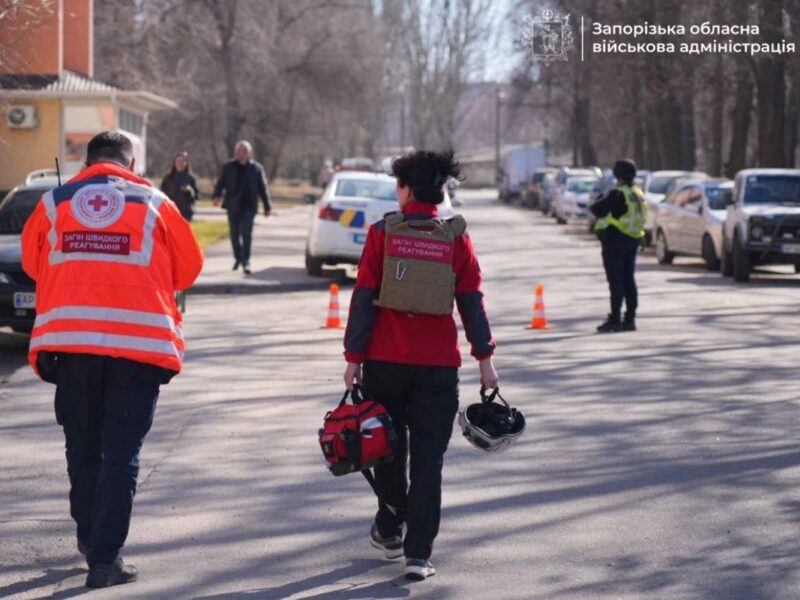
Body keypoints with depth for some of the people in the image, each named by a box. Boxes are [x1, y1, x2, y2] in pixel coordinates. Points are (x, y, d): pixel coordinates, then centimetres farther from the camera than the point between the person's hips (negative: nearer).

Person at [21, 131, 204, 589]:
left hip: (68, 342, 2)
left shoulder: (54, 203, 7)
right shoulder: (154, 204, 3)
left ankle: (91, 541, 28)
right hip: (138, 342, -2)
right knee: (122, 455, 1)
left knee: (83, 450, 17)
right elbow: (188, 267, 12)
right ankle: (105, 559, -4)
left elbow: (33, 263, 19)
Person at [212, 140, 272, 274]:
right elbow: (220, 183, 5)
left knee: (246, 233, -12)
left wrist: (267, 207, 2)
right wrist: (217, 195, -15)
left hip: (249, 207, -2)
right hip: (233, 206, 2)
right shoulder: (228, 167, 5)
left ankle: (246, 261, -12)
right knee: (235, 234, 10)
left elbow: (263, 188, 5)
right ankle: (238, 258, 27)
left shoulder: (256, 168, 2)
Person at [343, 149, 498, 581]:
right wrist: (485, 357, 5)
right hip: (438, 366, 0)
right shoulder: (456, 238, 0)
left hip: (385, 362, 0)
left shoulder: (383, 233, -2)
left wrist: (354, 356, 0)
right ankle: (418, 554, -4)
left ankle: (389, 531, 30)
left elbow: (363, 298, -4)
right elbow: (472, 301, 0)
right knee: (428, 460, 2)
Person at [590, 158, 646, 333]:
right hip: (633, 240, 8)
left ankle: (615, 320, -6)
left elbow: (597, 209, -18)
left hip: (615, 239, -8)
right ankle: (630, 319, 12)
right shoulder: (638, 195, 9)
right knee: (628, 279, 11)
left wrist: (600, 202, 5)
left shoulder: (617, 194, -17)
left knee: (615, 281, -5)